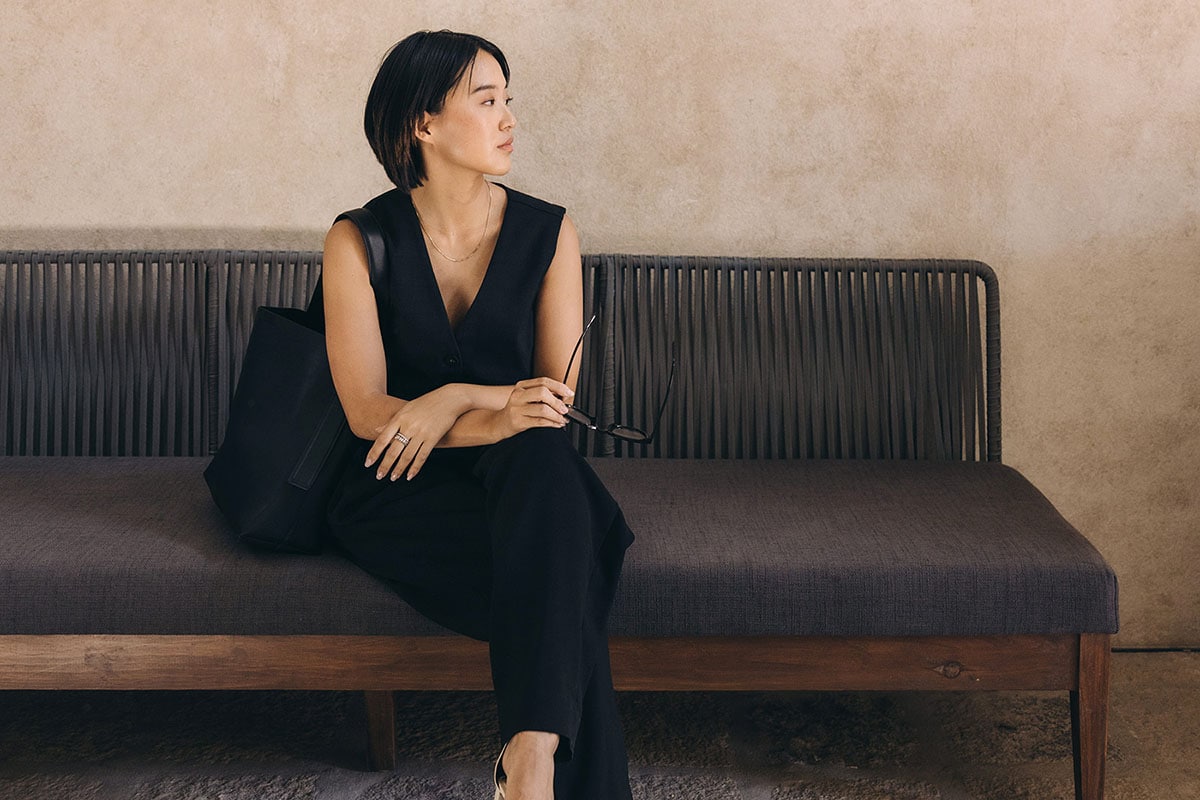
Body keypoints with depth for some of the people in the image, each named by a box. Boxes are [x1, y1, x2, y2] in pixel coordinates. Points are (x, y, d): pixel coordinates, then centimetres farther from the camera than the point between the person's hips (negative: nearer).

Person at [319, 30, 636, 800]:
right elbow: (366, 410, -10)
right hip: (399, 489, -2)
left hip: (516, 476, 2)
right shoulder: (359, 241, -3)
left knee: (542, 455, -36)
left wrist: (458, 400, -19)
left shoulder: (549, 233, 2)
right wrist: (499, 409, -25)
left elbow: (558, 392, 0)